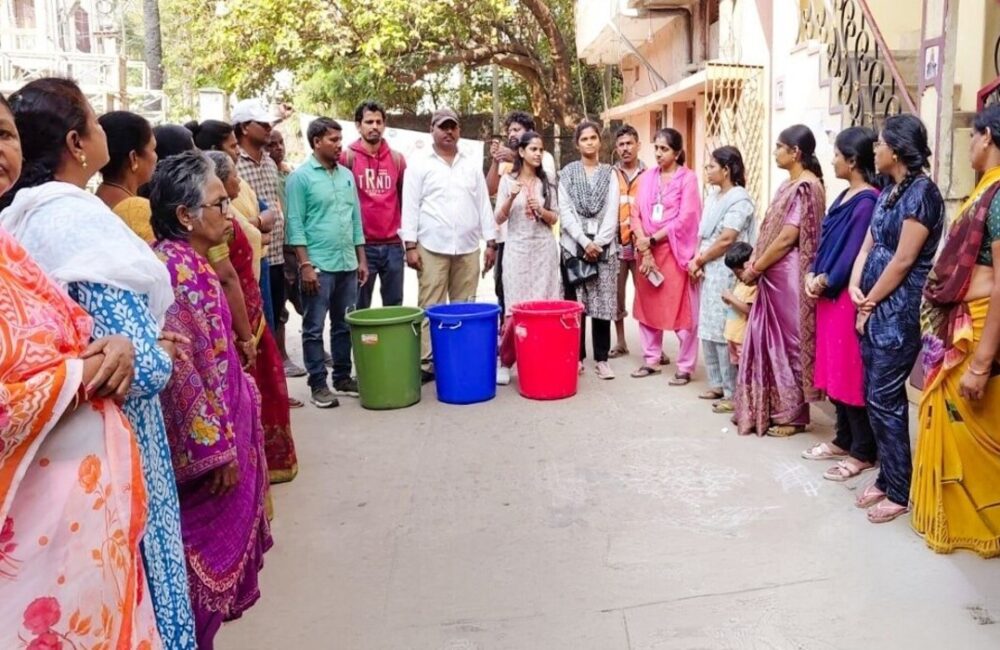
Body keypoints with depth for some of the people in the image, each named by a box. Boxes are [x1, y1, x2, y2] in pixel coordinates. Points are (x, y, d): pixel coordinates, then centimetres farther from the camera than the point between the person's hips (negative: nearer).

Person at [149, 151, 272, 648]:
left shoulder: (192, 263, 8)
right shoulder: (174, 269, -21)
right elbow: (178, 368, -24)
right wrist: (217, 448, -21)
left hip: (223, 429, 9)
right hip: (204, 440, -9)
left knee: (216, 543, 20)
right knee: (206, 550, 4)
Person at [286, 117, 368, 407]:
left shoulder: (347, 175, 12)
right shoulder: (301, 176, -5)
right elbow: (295, 225, -9)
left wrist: (361, 259, 12)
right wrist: (305, 265, -15)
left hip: (347, 264, 6)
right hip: (318, 266, -6)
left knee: (344, 326, 13)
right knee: (314, 329, 2)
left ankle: (343, 377, 24)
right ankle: (318, 385, 9)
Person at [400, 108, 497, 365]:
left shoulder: (472, 165, 13)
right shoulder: (419, 164, 3)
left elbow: (484, 205, 12)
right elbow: (410, 207, -1)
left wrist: (491, 243, 7)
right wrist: (410, 245, -8)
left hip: (468, 249, 3)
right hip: (432, 248, -3)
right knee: (431, 308, -2)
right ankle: (426, 360, 3)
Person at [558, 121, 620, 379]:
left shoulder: (610, 174, 9)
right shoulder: (567, 173, 7)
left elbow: (612, 213, 1)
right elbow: (565, 212, -2)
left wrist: (597, 243, -11)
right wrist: (585, 242, -12)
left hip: (604, 247, 1)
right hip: (574, 245, 0)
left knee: (603, 303, 0)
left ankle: (601, 358, 8)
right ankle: (576, 356, 11)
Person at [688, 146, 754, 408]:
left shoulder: (740, 199, -12)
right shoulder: (713, 196, 14)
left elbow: (726, 240, -17)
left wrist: (699, 260, -7)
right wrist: (698, 262, -2)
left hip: (726, 274, -8)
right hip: (709, 272, 9)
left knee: (725, 332, -6)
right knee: (708, 330, 12)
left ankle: (734, 392, 1)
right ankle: (718, 383, 22)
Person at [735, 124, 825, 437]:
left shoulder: (806, 187, -15)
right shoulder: (789, 185, 14)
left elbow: (787, 238, -19)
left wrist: (754, 269, -12)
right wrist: (755, 264, 5)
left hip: (789, 277, -9)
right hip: (774, 276, 9)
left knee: (788, 342, 0)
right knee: (771, 340, 13)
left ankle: (793, 415, 12)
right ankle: (771, 409, 23)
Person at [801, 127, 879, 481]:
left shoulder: (867, 201, -16)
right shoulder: (845, 196, 13)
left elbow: (855, 254, -19)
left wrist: (824, 281, -11)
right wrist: (812, 275, 1)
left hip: (848, 296, -10)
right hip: (829, 294, 10)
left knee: (852, 373, -2)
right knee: (835, 369, 15)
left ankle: (863, 452, 9)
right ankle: (843, 440, 27)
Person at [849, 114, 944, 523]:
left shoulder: (922, 192, -15)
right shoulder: (889, 190, 12)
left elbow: (903, 262, -18)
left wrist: (870, 302, -9)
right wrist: (856, 287, -3)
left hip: (898, 311, -9)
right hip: (875, 308, 9)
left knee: (885, 400, -4)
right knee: (875, 396, 12)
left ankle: (899, 492, 9)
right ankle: (886, 478, 24)